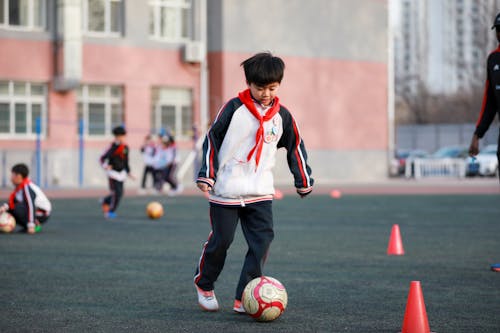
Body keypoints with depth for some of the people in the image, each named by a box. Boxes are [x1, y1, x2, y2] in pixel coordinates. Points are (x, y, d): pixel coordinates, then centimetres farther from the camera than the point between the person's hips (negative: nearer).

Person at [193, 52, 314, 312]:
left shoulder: (282, 116, 4)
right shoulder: (234, 108, -6)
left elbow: (295, 148, 16)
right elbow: (212, 138, -2)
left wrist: (303, 181, 18)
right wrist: (206, 173, -8)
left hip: (260, 193, 3)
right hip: (225, 190, -3)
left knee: (262, 241, -9)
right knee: (221, 240, 3)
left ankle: (243, 298, -4)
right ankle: (203, 284, 29)